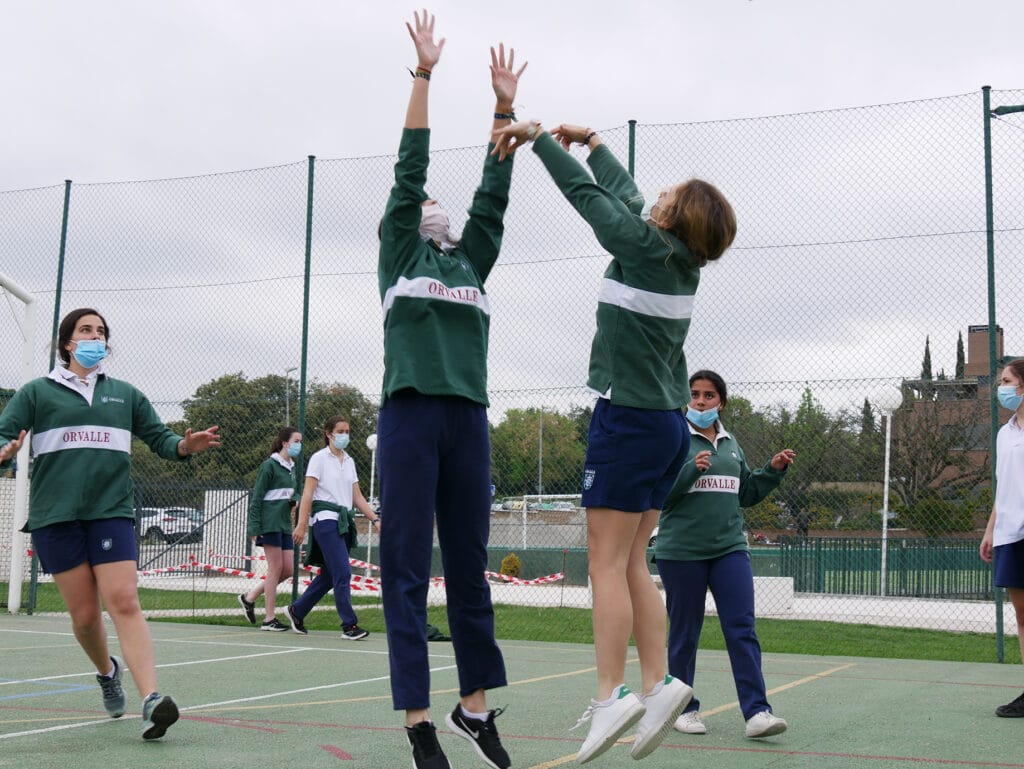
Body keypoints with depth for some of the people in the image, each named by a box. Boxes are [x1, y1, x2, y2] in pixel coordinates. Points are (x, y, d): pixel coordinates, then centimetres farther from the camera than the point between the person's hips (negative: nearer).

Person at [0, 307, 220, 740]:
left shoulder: (125, 395, 15)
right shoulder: (37, 392, 9)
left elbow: (159, 438, 17)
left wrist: (186, 445, -6)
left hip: (112, 511, 1)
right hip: (55, 515, 0)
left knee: (123, 602, -14)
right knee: (84, 614, 2)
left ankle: (151, 701, -24)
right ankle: (107, 672, 33)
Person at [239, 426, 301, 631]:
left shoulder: (292, 467, 15)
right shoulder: (269, 465, -8)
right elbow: (256, 498, -10)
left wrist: (294, 500, 3)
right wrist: (254, 528, -15)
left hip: (284, 523, 8)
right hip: (269, 523, -8)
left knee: (288, 569, 5)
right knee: (276, 568, -6)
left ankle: (249, 598, 19)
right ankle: (269, 618, 2)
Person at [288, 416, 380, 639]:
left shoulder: (349, 461, 17)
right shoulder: (319, 458, -1)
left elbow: (357, 497, 18)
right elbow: (307, 493, -7)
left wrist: (375, 519, 9)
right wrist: (301, 524, -15)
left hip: (345, 522, 7)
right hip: (326, 519, -7)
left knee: (328, 576, 9)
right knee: (343, 573, -14)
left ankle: (297, 611, 26)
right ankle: (349, 625, -12)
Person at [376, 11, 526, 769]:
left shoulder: (474, 263, 19)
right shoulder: (397, 255, 10)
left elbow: (494, 194, 14)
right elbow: (409, 171, 4)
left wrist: (504, 106, 10)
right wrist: (424, 74, 1)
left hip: (468, 419, 4)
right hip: (411, 414, -4)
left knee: (469, 564, 8)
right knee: (407, 569, -3)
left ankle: (475, 704, 18)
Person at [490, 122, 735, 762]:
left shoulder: (645, 248, -11)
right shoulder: (682, 259, 10)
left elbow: (586, 192, -5)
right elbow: (625, 194, 23)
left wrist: (536, 136, 5)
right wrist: (593, 142, 32)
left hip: (629, 420, -8)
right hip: (668, 423, 8)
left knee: (608, 564, -6)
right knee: (632, 565, 10)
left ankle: (611, 697, -7)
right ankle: (658, 684, 6)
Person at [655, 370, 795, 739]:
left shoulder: (730, 444, 15)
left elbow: (746, 494, 23)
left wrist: (773, 470, 10)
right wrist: (691, 469, -23)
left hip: (729, 548, 4)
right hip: (681, 551, -4)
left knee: (742, 627, -6)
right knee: (684, 632, 5)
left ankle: (756, 712, -10)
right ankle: (684, 709, 19)